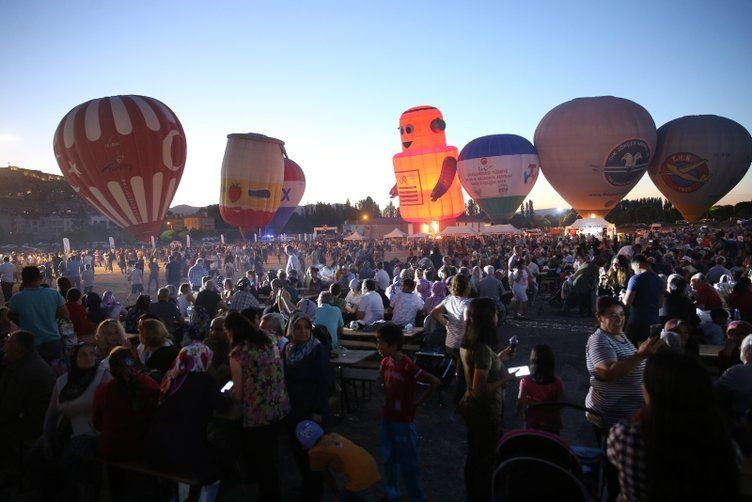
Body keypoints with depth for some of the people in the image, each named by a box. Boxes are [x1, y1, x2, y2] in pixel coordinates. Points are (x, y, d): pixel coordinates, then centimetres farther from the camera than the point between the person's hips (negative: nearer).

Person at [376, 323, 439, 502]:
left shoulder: (408, 366, -26)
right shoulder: (385, 362, -3)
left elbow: (435, 382, -26)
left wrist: (418, 402, -17)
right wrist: (386, 401, 9)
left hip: (404, 421, -7)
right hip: (387, 418, 7)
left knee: (408, 463, 8)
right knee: (388, 459, 20)